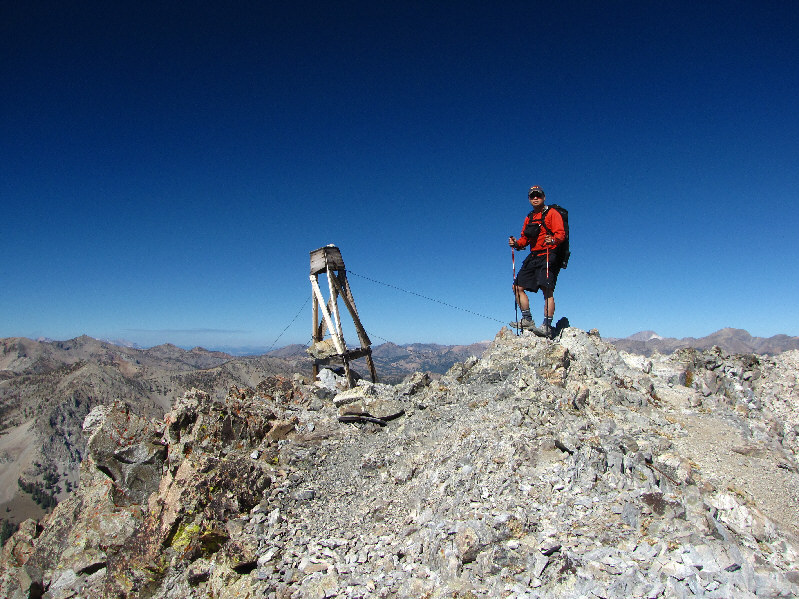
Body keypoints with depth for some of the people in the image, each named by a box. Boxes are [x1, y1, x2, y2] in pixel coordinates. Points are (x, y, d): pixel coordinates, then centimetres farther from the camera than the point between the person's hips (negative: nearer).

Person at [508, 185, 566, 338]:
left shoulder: (552, 214, 0)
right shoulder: (529, 218, 21)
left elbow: (561, 233, -12)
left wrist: (553, 240, -33)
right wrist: (516, 243, -1)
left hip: (549, 256, -8)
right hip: (533, 257, 8)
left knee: (547, 290, -17)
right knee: (518, 287, 5)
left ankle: (547, 326, -19)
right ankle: (527, 320, 14)